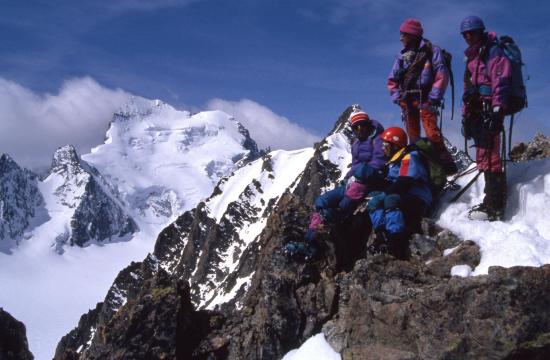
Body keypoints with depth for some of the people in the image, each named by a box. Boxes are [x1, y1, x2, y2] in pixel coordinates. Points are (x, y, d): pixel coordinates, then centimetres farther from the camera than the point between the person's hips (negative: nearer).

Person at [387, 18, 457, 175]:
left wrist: (433, 99, -13)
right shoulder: (402, 55, 16)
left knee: (432, 132, -19)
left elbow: (442, 75, -6)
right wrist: (398, 98, 5)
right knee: (413, 136, 6)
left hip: (424, 99, -6)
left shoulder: (431, 50, 1)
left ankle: (446, 163, -16)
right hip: (407, 100, 6)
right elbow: (392, 80, 19)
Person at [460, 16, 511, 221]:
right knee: (483, 157, 7)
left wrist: (497, 111, -22)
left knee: (489, 157, -14)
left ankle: (494, 207, -15)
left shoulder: (493, 52, -1)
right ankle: (491, 200, 12)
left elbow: (501, 82, -13)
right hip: (477, 112, 9)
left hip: (489, 110, -9)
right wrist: (465, 117, 21)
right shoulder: (471, 57, 27)